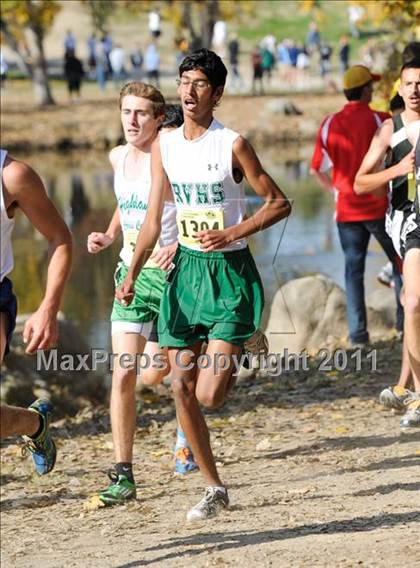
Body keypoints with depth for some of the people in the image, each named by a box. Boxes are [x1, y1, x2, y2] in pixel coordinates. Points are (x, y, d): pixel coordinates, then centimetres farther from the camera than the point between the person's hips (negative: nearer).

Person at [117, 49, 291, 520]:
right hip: (185, 268, 5)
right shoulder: (164, 145, 5)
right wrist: (132, 275, 2)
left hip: (229, 271, -5)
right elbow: (153, 219, 10)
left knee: (210, 394, -13)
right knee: (181, 389, 2)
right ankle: (214, 489, 16)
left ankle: (232, 361, 24)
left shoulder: (232, 145, -10)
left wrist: (233, 233, -16)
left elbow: (279, 203, -4)